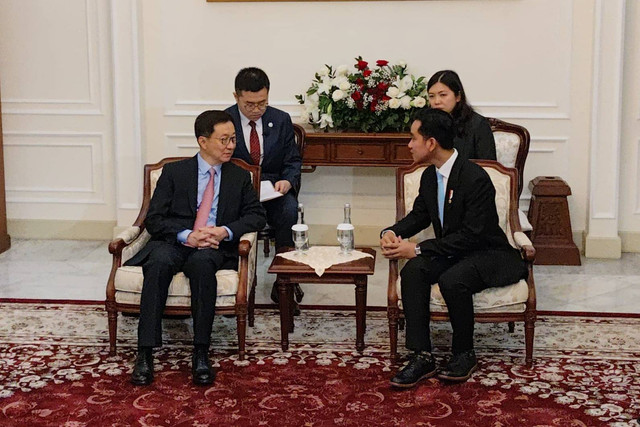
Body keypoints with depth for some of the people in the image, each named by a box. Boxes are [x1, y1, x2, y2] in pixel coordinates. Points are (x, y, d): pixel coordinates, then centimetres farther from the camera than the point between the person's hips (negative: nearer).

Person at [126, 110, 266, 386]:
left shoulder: (239, 177, 18)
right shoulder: (174, 172, 12)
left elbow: (257, 216, 10)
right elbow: (153, 219, 4)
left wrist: (226, 231, -10)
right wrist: (187, 236, -14)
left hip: (215, 248, 0)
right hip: (174, 243, 0)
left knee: (202, 262, -37)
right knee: (158, 262, -36)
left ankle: (201, 354, -37)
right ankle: (145, 353, -37)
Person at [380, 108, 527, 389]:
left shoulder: (476, 178, -22)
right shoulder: (429, 176, 4)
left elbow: (471, 236, -26)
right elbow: (419, 216, 17)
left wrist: (418, 249, -26)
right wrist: (391, 233, -6)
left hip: (487, 254, -7)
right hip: (451, 253, 7)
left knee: (452, 279, -36)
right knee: (412, 271, -23)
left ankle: (464, 354, -13)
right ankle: (422, 357, -23)